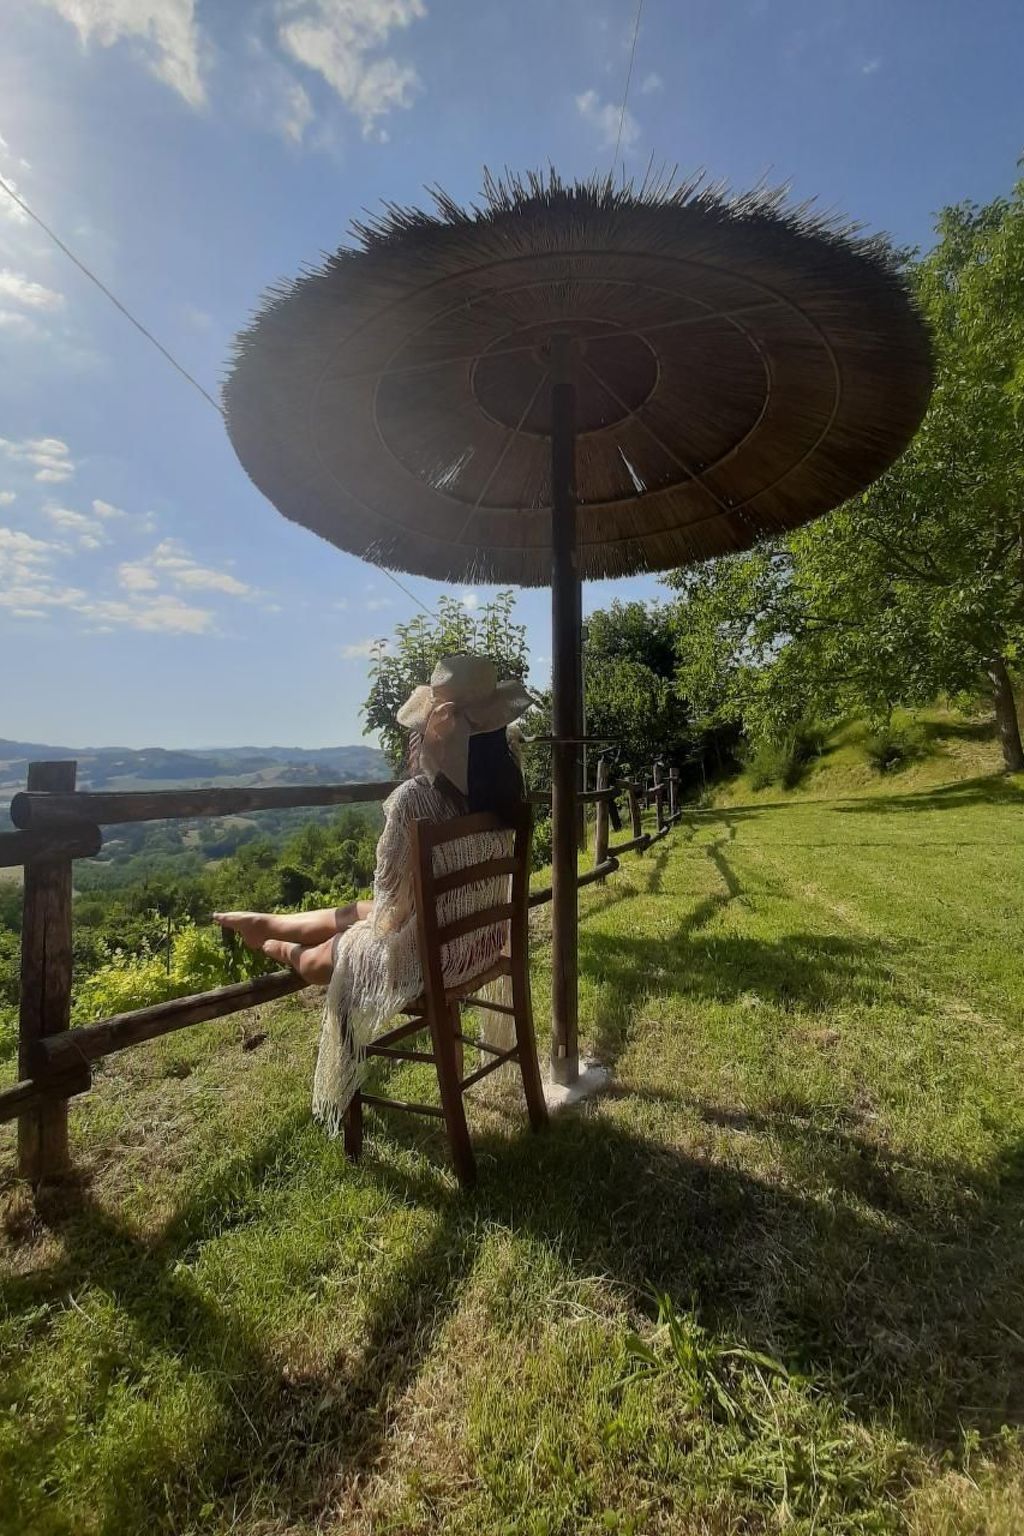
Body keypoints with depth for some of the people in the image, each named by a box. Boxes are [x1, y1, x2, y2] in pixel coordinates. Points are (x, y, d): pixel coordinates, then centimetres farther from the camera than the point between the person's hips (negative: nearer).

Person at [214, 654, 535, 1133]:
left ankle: (280, 949, 57)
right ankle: (267, 923, 50)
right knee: (352, 913, 27)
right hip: (486, 936, 6)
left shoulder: (414, 797, -29)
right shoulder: (506, 778, -11)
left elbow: (390, 886, -14)